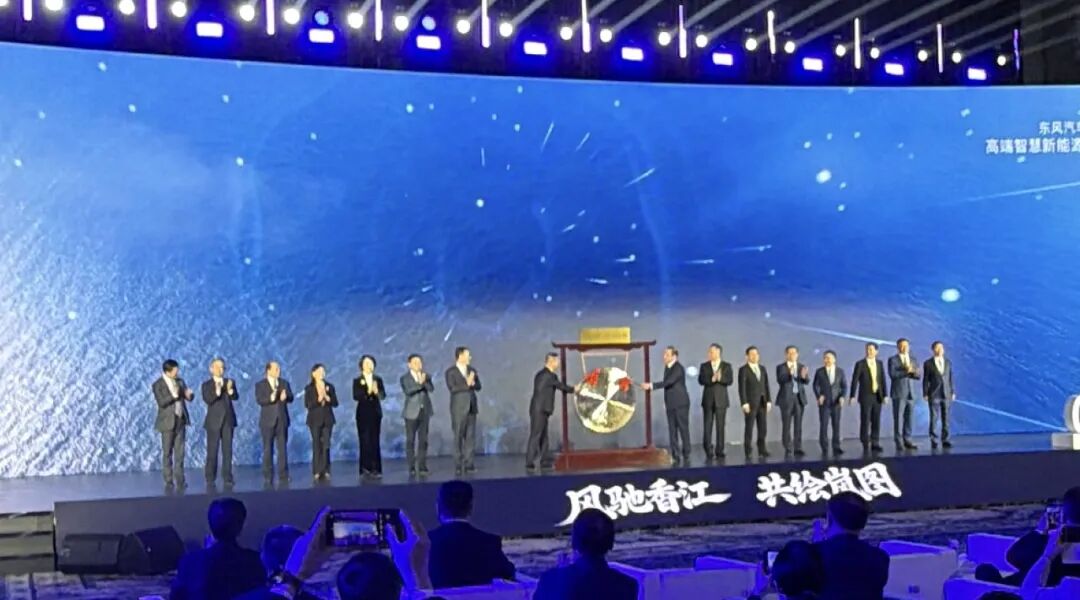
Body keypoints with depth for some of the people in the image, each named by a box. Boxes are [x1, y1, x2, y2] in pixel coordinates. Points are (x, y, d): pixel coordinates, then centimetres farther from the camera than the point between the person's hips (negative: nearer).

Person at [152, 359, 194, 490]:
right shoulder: (158, 385, -8)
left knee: (180, 451, 5)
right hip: (168, 421, -5)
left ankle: (180, 479, 9)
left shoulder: (179, 381, 8)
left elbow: (188, 397, 9)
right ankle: (169, 481, 7)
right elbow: (161, 402, -18)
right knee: (167, 452, 2)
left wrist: (189, 394, -13)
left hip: (180, 420, 5)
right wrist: (173, 396, -29)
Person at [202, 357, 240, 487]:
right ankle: (210, 479, 3)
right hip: (214, 421, -3)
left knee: (227, 450, 2)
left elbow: (236, 397, -7)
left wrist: (230, 390, -28)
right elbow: (207, 400, -16)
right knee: (212, 451, -2)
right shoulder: (206, 384, 1)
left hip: (228, 420, 3)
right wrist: (217, 391, -33)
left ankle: (227, 479, 4)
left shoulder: (230, 382, 9)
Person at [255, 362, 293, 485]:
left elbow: (290, 398, 3)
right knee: (268, 449, 1)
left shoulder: (284, 383, 12)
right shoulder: (260, 385, 1)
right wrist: (271, 398, -30)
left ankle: (283, 476, 5)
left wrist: (285, 397, -20)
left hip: (282, 420, 3)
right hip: (268, 421, -3)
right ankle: (268, 477, 5)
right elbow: (259, 400, -13)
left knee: (283, 448, 2)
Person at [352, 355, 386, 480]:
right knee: (365, 441, -5)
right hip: (363, 414, -2)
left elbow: (383, 395, 0)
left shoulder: (378, 379, 9)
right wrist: (367, 392, -25)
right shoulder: (357, 381, 1)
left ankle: (376, 469, 3)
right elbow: (355, 396, -11)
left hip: (375, 413, 2)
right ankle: (365, 469, -2)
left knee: (375, 441, 2)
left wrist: (376, 391, -20)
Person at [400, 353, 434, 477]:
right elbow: (407, 391, -17)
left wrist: (424, 381, -21)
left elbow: (431, 389, -6)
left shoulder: (426, 376, 10)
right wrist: (419, 383, -26)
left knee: (423, 439, 2)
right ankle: (412, 467, 1)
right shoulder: (405, 378, 0)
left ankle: (422, 466, 5)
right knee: (411, 440, -2)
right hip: (412, 412, -3)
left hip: (425, 411, 3)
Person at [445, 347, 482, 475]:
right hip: (459, 408, -5)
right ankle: (458, 465, 2)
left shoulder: (472, 370, 12)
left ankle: (468, 463, 5)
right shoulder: (450, 372, -4)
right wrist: (467, 384, -19)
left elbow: (478, 386, 9)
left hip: (471, 407, 5)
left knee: (470, 436, 2)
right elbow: (452, 388, -15)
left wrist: (473, 383, -12)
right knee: (458, 437, -1)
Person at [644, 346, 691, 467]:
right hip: (671, 404, 8)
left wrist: (651, 385, -30)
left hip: (681, 404, -8)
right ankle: (675, 456, 7)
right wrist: (666, 401, 12)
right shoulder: (667, 367, 11)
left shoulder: (678, 368, -15)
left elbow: (668, 382, -27)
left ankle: (686, 456, 4)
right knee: (672, 431, 4)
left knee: (683, 429, -2)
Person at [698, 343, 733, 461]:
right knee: (707, 427, -4)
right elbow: (701, 380, -4)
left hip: (721, 399, -1)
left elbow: (730, 380, -5)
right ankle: (709, 453, -3)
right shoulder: (704, 366, 9)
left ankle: (719, 452, 7)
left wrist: (720, 378, -21)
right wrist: (711, 379, -20)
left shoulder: (726, 366, 6)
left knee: (720, 426, 1)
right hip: (708, 400, 1)